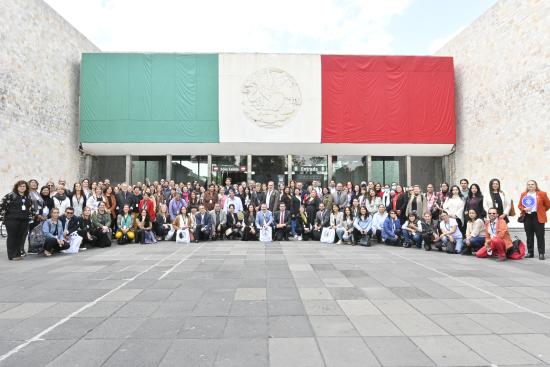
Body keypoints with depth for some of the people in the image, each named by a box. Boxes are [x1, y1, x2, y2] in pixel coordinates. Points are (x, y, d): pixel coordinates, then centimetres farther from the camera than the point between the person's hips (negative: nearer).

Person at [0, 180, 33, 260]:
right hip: (12, 220, -5)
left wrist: (30, 217, 18)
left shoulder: (27, 198, 15)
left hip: (24, 221, 5)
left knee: (21, 237, 5)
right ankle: (12, 255, 6)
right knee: (12, 237, 1)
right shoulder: (10, 195, -3)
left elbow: (30, 209, 22)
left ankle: (18, 253, 14)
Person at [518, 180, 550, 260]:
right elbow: (520, 205, 10)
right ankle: (530, 252, 17)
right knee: (529, 236, 9)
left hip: (538, 217, -3)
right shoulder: (523, 194, 7)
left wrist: (541, 211, 6)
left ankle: (541, 253, 7)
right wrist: (524, 209, -8)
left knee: (540, 236, 0)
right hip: (527, 217, 3)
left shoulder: (542, 194, -2)